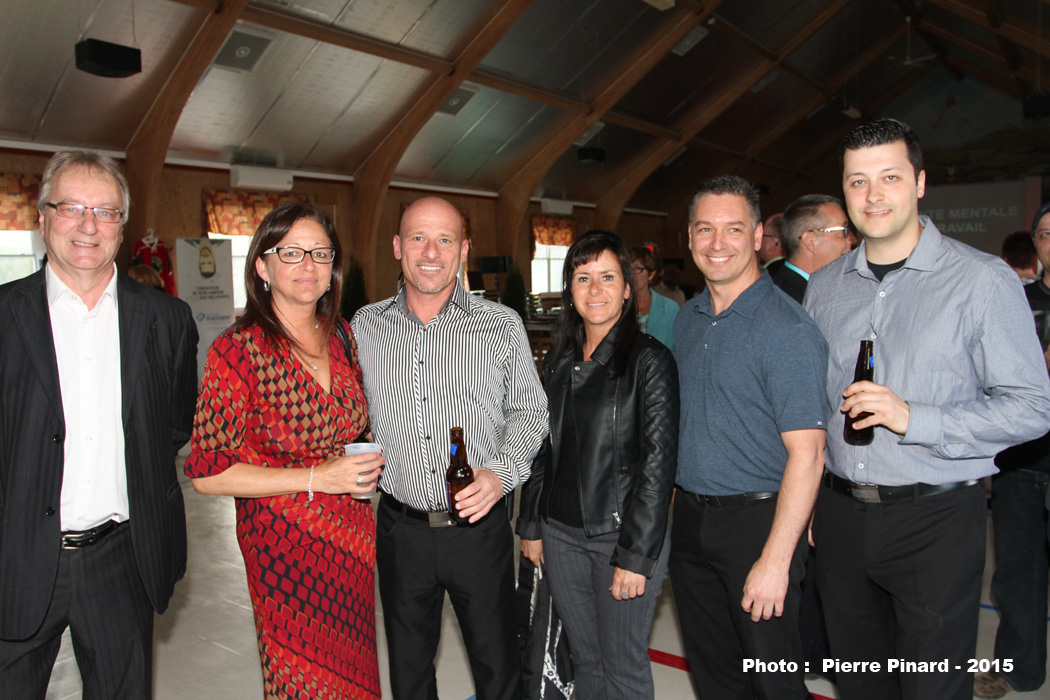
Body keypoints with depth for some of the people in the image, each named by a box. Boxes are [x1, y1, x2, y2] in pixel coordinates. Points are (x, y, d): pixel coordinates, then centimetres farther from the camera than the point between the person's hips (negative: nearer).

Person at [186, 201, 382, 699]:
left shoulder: (343, 336, 3)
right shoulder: (239, 350, -15)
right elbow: (207, 473, -15)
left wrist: (368, 465, -1)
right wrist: (316, 477, -20)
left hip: (354, 540, 5)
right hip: (284, 546, -5)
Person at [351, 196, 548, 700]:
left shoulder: (501, 325, -4)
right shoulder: (364, 327, 2)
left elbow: (529, 410, 2)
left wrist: (501, 473, -13)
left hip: (480, 524, -1)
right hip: (400, 527, 2)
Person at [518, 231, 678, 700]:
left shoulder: (649, 361, -10)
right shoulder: (558, 362, 8)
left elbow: (658, 463, -13)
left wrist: (636, 556, -15)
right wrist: (531, 527, 12)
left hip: (623, 535, -5)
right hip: (562, 536, 5)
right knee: (585, 660, 17)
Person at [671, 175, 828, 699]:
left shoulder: (786, 328, -16)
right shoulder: (687, 319, 7)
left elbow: (806, 453, -20)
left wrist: (775, 560, -22)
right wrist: (680, 501, 10)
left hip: (756, 519, -6)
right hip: (690, 518, 6)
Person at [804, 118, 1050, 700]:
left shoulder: (983, 279, -7)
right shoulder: (823, 285, 7)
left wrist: (913, 418, -21)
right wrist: (806, 498, 10)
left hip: (935, 520, -4)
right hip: (839, 514, 5)